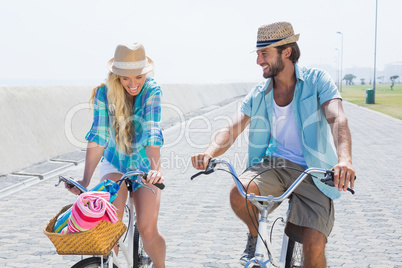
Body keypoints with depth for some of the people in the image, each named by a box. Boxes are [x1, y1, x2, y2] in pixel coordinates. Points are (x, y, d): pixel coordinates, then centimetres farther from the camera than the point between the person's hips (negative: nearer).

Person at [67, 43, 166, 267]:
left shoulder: (152, 91, -20)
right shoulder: (104, 93, -16)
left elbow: (153, 134, -32)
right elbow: (98, 138, -21)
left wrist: (155, 168, -47)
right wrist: (85, 181, -28)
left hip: (145, 165, -1)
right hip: (115, 163, 1)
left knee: (148, 230, -11)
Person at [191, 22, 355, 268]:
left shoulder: (317, 81, -4)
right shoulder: (258, 95, 8)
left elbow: (337, 120, -20)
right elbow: (231, 130, -1)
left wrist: (344, 159, -41)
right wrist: (210, 152, -25)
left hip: (311, 172, -3)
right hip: (272, 164, 3)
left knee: (314, 245, -20)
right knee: (239, 193, -29)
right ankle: (254, 235, 4)